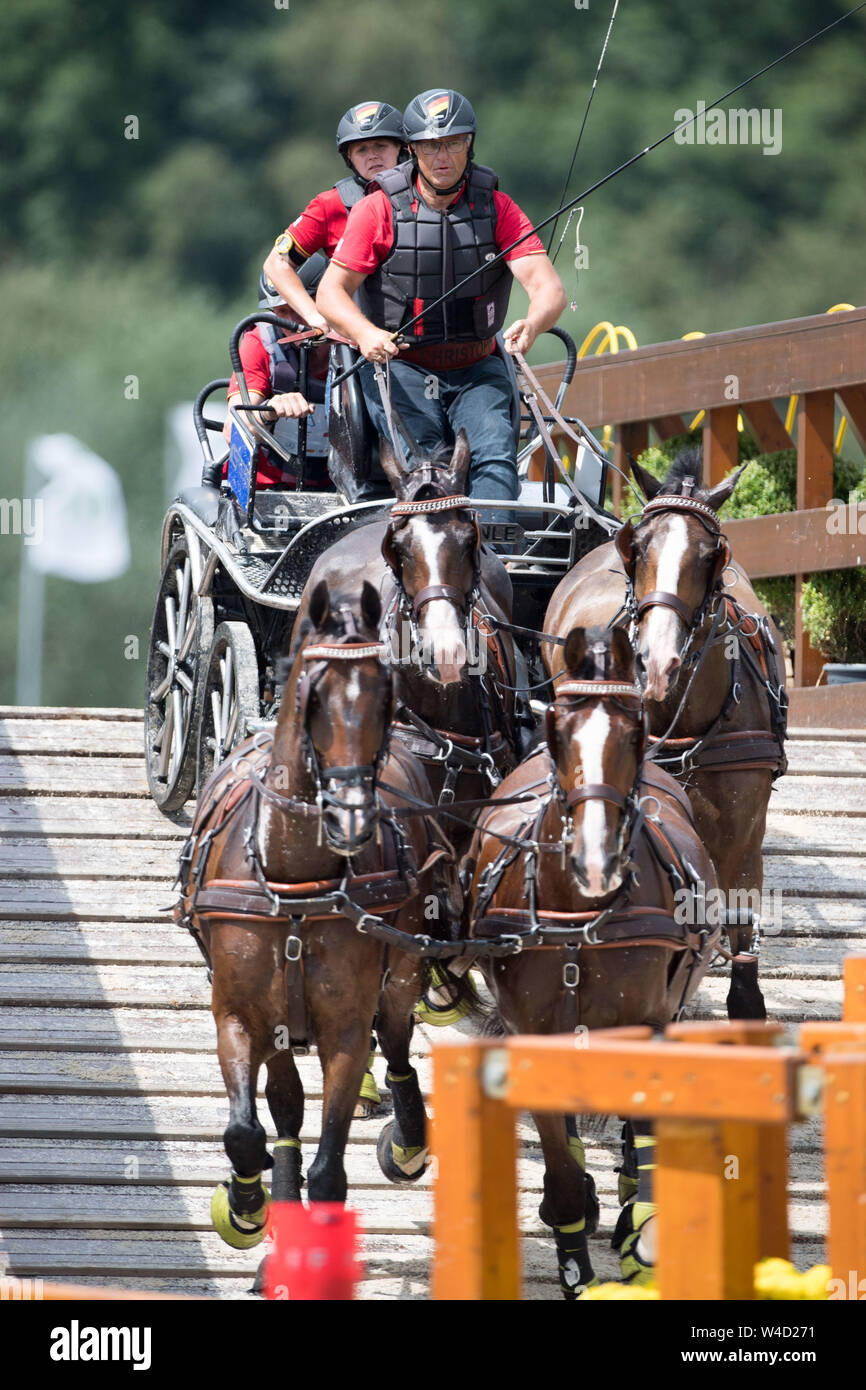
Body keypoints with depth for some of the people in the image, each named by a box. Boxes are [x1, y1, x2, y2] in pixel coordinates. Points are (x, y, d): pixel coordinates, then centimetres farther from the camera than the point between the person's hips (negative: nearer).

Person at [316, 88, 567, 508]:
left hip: (476, 370, 1)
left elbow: (549, 288, -9)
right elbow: (331, 292, -5)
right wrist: (365, 334, -28)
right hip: (400, 367, -1)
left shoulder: (497, 208, 1)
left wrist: (532, 326, -33)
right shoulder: (379, 209, -3)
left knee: (495, 456, -23)